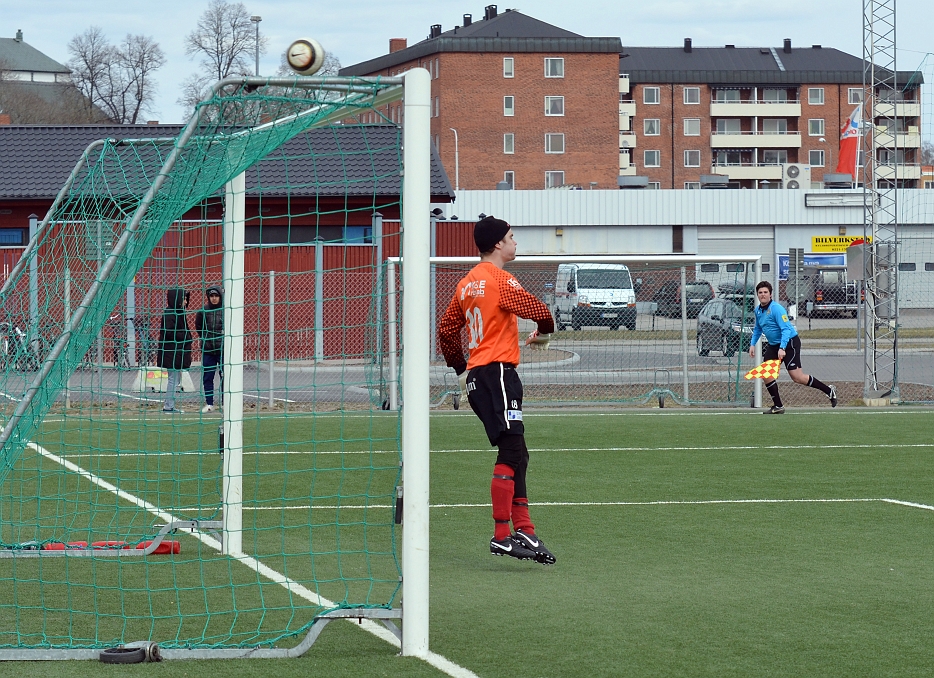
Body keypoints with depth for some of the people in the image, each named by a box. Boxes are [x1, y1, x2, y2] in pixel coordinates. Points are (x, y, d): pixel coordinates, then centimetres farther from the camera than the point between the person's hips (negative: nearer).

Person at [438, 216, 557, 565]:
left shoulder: (467, 283, 17)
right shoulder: (499, 280, -10)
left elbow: (446, 330, 23)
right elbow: (537, 309, -20)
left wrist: (461, 369, 31)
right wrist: (544, 332, 2)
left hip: (476, 377, 10)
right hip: (497, 372, -10)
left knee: (515, 456, 12)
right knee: (510, 452, -14)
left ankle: (524, 531, 10)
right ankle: (502, 535, -19)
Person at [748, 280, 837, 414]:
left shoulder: (776, 309, -19)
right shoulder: (758, 310, 8)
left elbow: (786, 329, -25)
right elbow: (757, 329, 26)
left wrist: (782, 348, -34)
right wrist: (752, 344, 15)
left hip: (789, 343, -9)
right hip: (773, 345, 9)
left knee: (797, 378, -13)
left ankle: (829, 391, 1)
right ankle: (778, 406, 8)